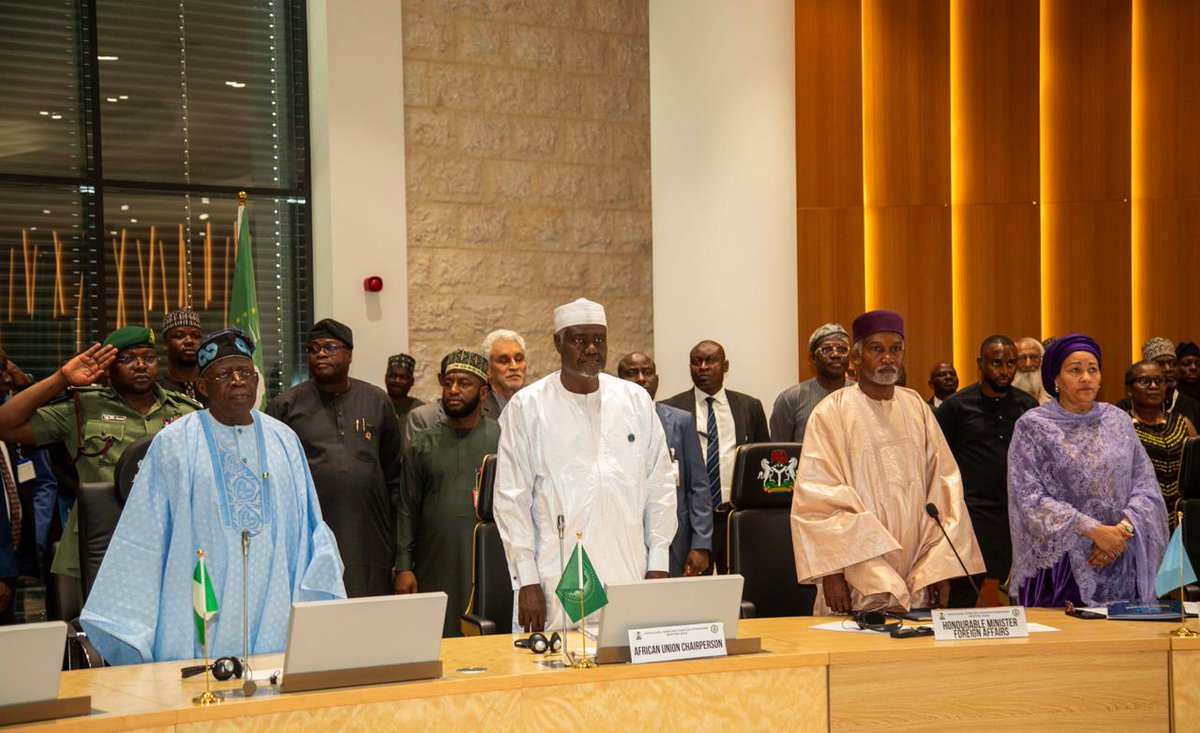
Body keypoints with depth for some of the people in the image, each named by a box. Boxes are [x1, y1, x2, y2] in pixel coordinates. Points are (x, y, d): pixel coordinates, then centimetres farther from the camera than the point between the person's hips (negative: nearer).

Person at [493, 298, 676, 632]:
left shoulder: (636, 401, 10)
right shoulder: (527, 407, 1)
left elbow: (660, 486, 11)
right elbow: (512, 500, 0)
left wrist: (658, 566, 5)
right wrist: (527, 582, -5)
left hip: (629, 578, 3)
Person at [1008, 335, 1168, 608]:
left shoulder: (1118, 421, 9)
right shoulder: (1032, 426, -2)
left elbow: (1146, 485, 5)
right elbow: (1030, 497, -10)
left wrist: (1123, 530, -13)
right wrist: (1094, 530, -16)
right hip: (1058, 562, -3)